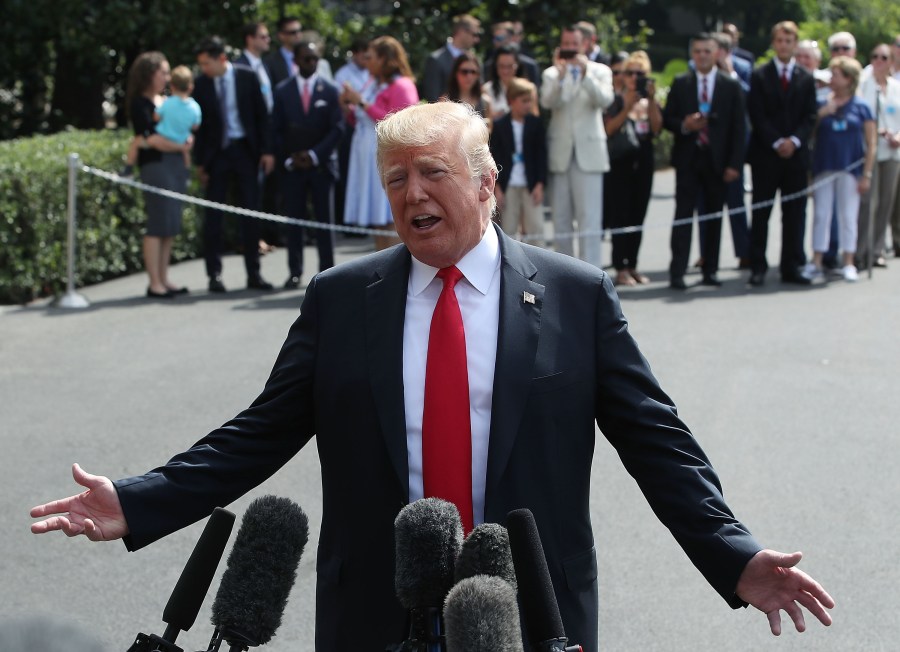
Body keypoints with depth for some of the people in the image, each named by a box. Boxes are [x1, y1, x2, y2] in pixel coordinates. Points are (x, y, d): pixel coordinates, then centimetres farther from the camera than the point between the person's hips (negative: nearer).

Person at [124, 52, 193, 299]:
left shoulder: (166, 101, 17)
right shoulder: (140, 104, -5)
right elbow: (152, 138, -14)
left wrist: (187, 139, -4)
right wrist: (181, 146, -5)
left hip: (176, 165, 8)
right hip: (155, 165, -8)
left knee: (170, 226, 8)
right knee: (158, 225, -7)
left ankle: (164, 279, 13)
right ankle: (154, 283, -4)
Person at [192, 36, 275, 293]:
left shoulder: (247, 77, -3)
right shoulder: (201, 84, -3)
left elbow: (261, 115, 2)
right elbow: (199, 124, 2)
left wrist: (266, 150, -3)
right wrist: (200, 161, 0)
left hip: (245, 150, 0)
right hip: (217, 153, 0)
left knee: (250, 214, 4)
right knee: (213, 216, 0)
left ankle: (253, 274, 11)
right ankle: (214, 274, 6)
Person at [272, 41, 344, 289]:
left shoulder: (329, 91, 4)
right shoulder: (282, 92, 7)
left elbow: (338, 128, -1)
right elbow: (277, 130, 7)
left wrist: (314, 154, -9)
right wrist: (288, 159, -5)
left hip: (321, 164, -1)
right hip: (293, 166, 1)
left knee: (324, 219, 1)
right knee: (294, 219, 0)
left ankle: (327, 271, 5)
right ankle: (295, 272, 4)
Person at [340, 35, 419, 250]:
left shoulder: (401, 86, -7)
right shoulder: (372, 85, 17)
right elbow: (359, 122, 24)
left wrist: (362, 103, -15)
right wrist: (349, 106, 4)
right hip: (369, 160, 8)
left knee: (390, 221, -11)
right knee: (377, 224, 8)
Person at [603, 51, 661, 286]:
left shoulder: (650, 101, 11)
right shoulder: (616, 100, -1)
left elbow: (656, 128, -4)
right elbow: (609, 129, -13)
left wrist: (651, 100, -11)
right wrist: (628, 106, -17)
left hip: (643, 163, 4)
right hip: (620, 163, -4)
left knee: (638, 216, 6)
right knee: (620, 215, -7)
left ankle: (632, 266, 12)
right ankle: (620, 269, -6)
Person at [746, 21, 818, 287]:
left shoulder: (806, 78, 10)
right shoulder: (760, 76, 4)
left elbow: (810, 116, 6)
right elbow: (757, 115, -3)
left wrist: (794, 140, -10)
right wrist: (776, 142, -12)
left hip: (796, 153, 2)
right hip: (765, 154, -2)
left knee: (795, 213, 3)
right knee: (761, 213, -1)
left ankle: (791, 267, 7)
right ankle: (758, 267, 3)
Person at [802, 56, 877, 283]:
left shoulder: (861, 107, 2)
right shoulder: (821, 105, 6)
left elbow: (870, 144, 2)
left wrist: (867, 175, -4)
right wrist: (821, 114, -11)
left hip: (850, 169, -2)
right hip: (823, 168, 2)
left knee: (848, 217, 3)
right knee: (821, 215, 3)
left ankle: (848, 264, 9)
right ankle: (816, 263, 6)